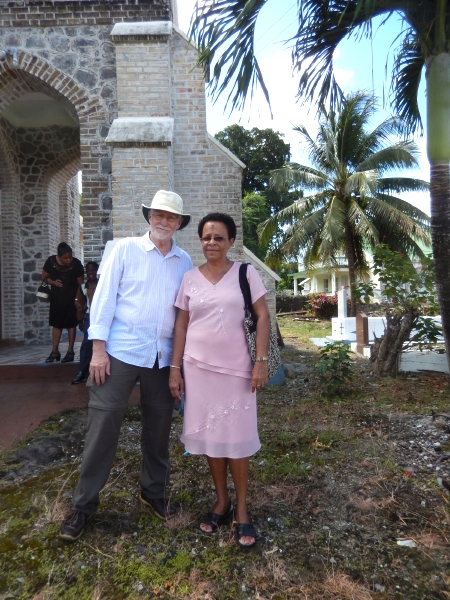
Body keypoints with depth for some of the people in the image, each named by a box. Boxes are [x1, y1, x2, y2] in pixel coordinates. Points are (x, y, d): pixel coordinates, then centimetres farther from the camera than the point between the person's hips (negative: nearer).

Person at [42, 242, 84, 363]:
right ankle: (55, 351, 16)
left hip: (71, 298, -3)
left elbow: (81, 283, -13)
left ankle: (70, 352, 9)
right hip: (56, 297, 3)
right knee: (56, 324, 8)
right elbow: (44, 277, 1)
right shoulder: (51, 261, -12)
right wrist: (53, 282, -19)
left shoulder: (76, 264, -19)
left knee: (71, 324, 2)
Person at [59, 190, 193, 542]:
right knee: (104, 424, 1)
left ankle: (154, 492, 35)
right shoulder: (126, 249, -2)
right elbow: (104, 298, -5)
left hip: (162, 357, 4)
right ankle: (84, 503, 19)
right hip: (121, 351, -3)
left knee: (158, 427, 13)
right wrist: (98, 348, -10)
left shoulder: (184, 262, 7)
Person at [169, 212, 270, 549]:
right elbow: (181, 325, 6)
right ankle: (221, 501, 31)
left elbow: (263, 317, -4)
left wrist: (261, 361, -11)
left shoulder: (245, 273, -2)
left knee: (236, 438, 5)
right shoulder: (190, 279, 4)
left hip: (236, 368, -2)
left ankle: (241, 509, 24)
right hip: (198, 367, 3)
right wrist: (175, 367, 2)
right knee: (209, 435, 12)